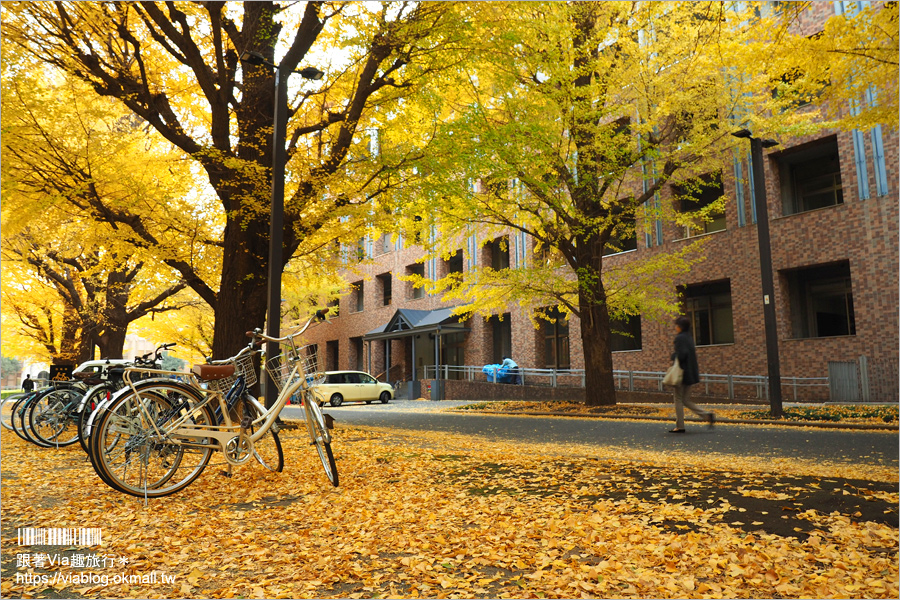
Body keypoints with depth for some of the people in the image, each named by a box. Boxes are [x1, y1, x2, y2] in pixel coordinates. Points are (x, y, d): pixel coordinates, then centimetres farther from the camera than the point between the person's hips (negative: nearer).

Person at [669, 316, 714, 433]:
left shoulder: (680, 338, -15)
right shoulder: (689, 337, 13)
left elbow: (681, 354, -23)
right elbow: (693, 352, 17)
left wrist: (672, 356, -7)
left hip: (682, 372, -9)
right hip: (691, 373, 9)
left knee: (678, 399, 1)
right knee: (686, 400, 14)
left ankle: (680, 426, 5)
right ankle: (707, 415, 1)